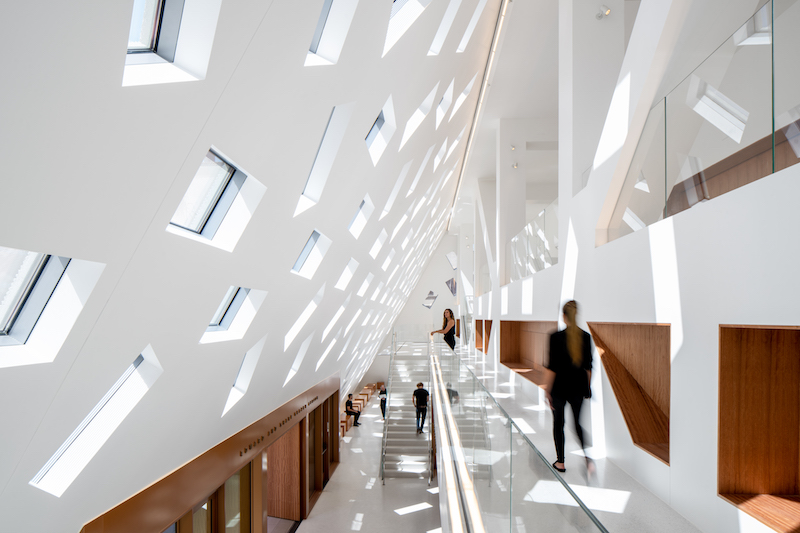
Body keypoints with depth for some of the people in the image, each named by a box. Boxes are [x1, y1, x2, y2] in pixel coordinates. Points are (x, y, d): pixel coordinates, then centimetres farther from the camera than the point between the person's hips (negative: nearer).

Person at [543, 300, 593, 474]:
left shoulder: (556, 337, -16)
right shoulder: (586, 336, -3)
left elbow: (552, 367, -14)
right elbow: (588, 366, 4)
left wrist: (547, 389, -6)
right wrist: (588, 387, 15)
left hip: (559, 387, -3)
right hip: (578, 387, 4)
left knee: (558, 423, 14)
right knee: (578, 423, 18)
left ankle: (560, 462, 24)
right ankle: (588, 457, -1)